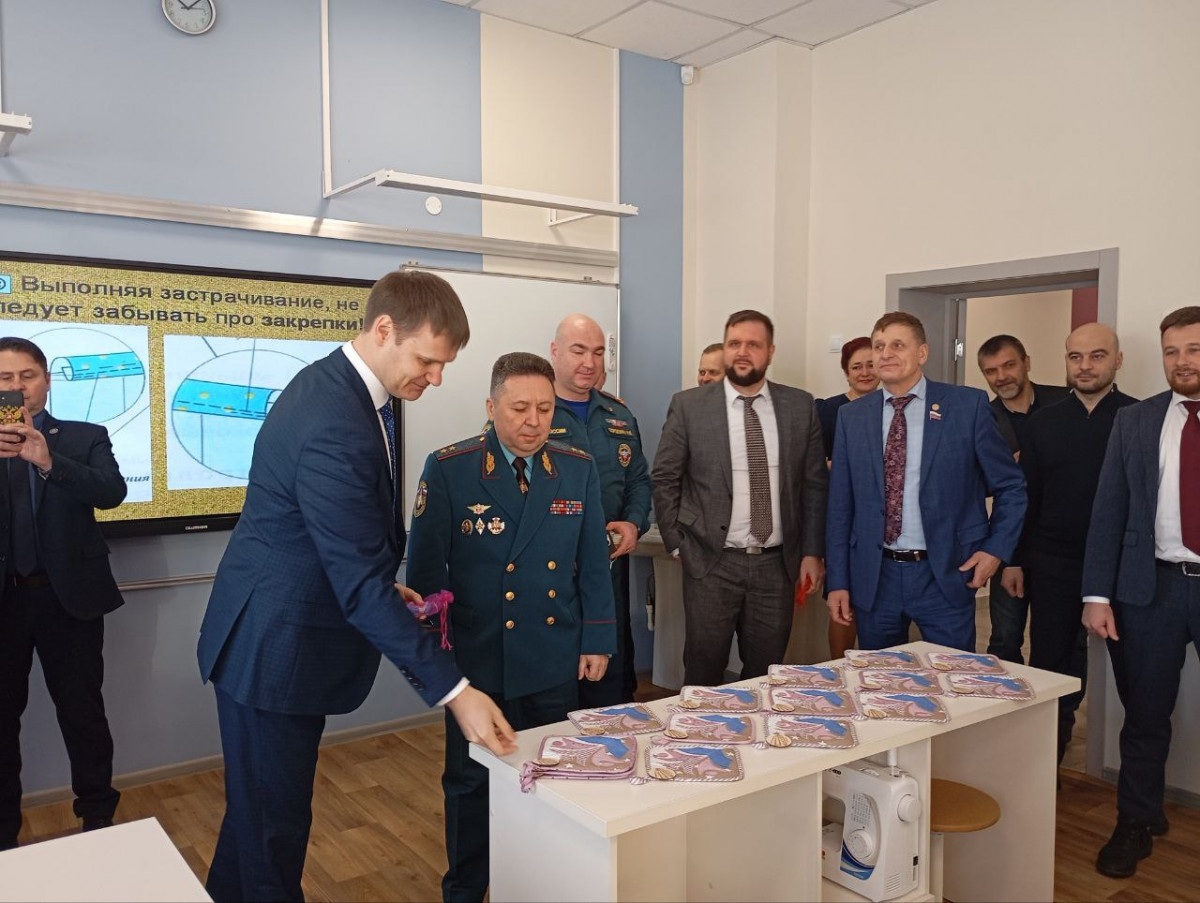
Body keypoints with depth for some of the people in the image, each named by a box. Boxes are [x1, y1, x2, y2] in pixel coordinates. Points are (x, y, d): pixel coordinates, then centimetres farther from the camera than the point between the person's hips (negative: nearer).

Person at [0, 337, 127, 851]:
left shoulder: (85, 437, 3)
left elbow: (113, 492, -12)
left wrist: (49, 461, -28)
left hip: (68, 595, -1)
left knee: (82, 711, 8)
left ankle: (98, 815, 25)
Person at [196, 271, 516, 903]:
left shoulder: (335, 380, 2)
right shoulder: (336, 428, -30)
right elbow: (362, 586, -29)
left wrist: (384, 583, 7)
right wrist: (453, 690, -27)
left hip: (281, 633, 10)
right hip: (275, 648, -10)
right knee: (275, 825, 7)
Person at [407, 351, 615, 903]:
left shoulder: (578, 469, 0)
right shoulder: (448, 469, -10)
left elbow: (593, 563, 4)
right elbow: (425, 568, -7)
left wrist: (597, 640, 3)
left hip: (555, 665, 3)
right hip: (477, 659, -2)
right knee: (471, 783, 14)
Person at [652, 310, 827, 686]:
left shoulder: (800, 406, 3)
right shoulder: (689, 405, -3)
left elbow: (815, 482, 6)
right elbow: (664, 478, 2)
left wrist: (812, 552, 3)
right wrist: (677, 543, -1)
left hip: (777, 563, 2)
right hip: (710, 563, -2)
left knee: (766, 675, 12)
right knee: (703, 674, 7)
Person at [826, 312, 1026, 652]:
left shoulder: (968, 405, -3)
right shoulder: (852, 416, 4)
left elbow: (1010, 486, 6)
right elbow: (840, 504, 5)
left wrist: (996, 548, -4)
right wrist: (838, 581, 3)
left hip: (946, 575, -2)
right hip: (874, 576, 2)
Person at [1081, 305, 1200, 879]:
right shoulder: (1134, 421, 5)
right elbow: (1108, 509, 2)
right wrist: (1097, 594, -4)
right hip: (1152, 586, 1)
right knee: (1145, 715, 11)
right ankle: (1137, 823, 27)